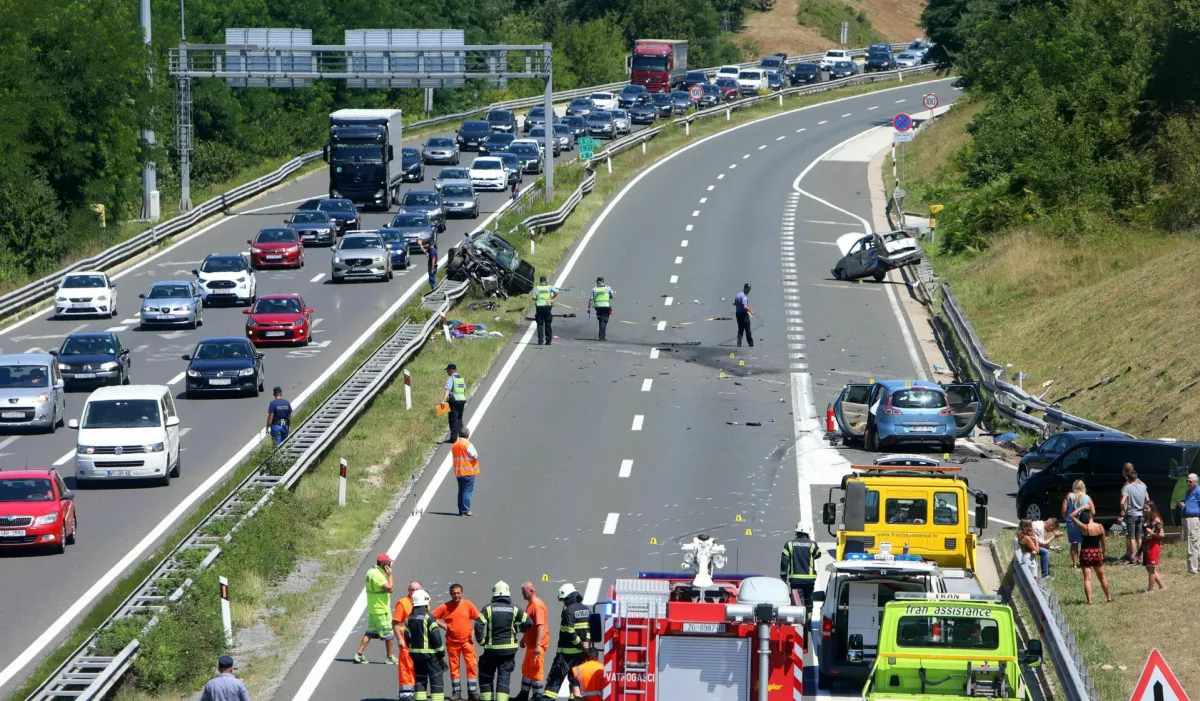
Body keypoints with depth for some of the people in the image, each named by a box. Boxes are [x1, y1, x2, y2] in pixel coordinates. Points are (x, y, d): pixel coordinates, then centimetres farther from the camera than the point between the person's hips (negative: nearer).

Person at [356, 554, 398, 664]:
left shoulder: (371, 572, 8)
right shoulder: (378, 575, -23)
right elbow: (389, 588, -25)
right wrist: (389, 575, -19)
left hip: (373, 609, 9)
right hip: (382, 610, -9)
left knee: (370, 632, 12)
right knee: (389, 634, 3)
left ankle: (359, 654, 7)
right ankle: (391, 657, 12)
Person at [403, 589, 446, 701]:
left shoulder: (410, 618, 7)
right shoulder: (428, 617, -14)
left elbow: (407, 637, 12)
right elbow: (436, 636, -15)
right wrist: (441, 651, -6)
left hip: (415, 654, 6)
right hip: (430, 654, -6)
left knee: (420, 679, 12)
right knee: (436, 679, -2)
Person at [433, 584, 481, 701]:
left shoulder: (468, 605, -4)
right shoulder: (445, 607, -4)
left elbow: (479, 619, 3)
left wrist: (473, 630, -7)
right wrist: (443, 625, -8)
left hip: (467, 641, -1)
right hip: (452, 642, 1)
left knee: (472, 665, -6)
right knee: (454, 667, 7)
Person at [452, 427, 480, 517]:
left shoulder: (454, 445, 7)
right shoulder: (468, 444, -15)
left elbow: (454, 457, 13)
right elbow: (475, 456, -17)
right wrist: (477, 454, 4)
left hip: (458, 472, 7)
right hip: (469, 472, -7)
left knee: (461, 491, 13)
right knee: (467, 492, -3)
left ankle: (461, 510, 15)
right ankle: (466, 510, -6)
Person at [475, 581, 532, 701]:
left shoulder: (488, 608, -5)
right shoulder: (514, 609, -1)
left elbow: (478, 625, -15)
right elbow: (528, 623, -4)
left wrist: (481, 640, -2)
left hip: (492, 649, -1)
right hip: (509, 650, 1)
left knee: (486, 676, 13)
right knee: (504, 677, 2)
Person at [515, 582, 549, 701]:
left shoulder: (537, 605, -19)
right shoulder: (530, 604, 13)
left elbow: (541, 626, -26)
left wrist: (538, 645, -30)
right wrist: (523, 639, 28)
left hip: (537, 645, -10)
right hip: (531, 644, 10)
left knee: (536, 671, -4)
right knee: (526, 669, 17)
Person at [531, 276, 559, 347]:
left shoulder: (536, 288, 3)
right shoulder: (550, 287, 3)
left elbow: (534, 298, -2)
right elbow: (556, 292, -12)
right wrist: (551, 298, 0)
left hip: (539, 307, 0)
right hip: (547, 307, 0)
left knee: (540, 324, 6)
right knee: (548, 324, 9)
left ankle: (540, 340, -1)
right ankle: (548, 340, 8)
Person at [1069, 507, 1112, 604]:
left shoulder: (1083, 527, -13)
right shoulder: (1100, 527, -4)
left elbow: (1072, 515, -5)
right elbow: (1103, 542, 6)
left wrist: (1082, 507, 2)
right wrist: (1103, 553, 20)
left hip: (1086, 553, -3)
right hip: (1097, 552, 3)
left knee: (1087, 578, -1)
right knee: (1102, 577, 17)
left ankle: (1089, 600, -8)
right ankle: (1109, 597, 28)